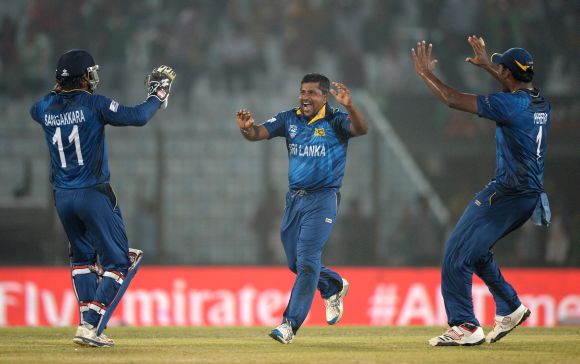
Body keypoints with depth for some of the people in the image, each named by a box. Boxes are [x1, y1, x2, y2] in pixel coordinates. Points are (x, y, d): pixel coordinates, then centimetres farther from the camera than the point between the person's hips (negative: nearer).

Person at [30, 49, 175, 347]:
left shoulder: (46, 107, 2)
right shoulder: (93, 104, -13)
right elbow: (138, 117, -17)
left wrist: (61, 89, 27)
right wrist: (158, 96, -1)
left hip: (62, 197, 6)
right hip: (94, 196, -6)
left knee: (82, 256, 23)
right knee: (118, 262, 2)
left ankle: (87, 322, 14)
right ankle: (90, 326, -10)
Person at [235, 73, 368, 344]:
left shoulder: (335, 121, -8)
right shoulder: (289, 119, 6)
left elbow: (361, 129, -27)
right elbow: (258, 134, -3)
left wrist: (349, 106, -47)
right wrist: (246, 128, -28)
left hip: (322, 201, -6)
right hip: (294, 199, 6)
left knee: (307, 261, -14)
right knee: (295, 263, 14)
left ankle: (290, 324, -13)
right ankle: (334, 287, 41)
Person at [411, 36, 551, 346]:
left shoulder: (509, 104, -17)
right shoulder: (541, 104, 9)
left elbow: (454, 100, -15)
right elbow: (520, 88, 34)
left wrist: (425, 74, -1)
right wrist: (486, 66, 41)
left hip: (508, 193, -9)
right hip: (532, 193, 9)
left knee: (457, 253, -5)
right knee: (473, 248, 24)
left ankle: (465, 327, -8)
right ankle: (510, 308, 22)